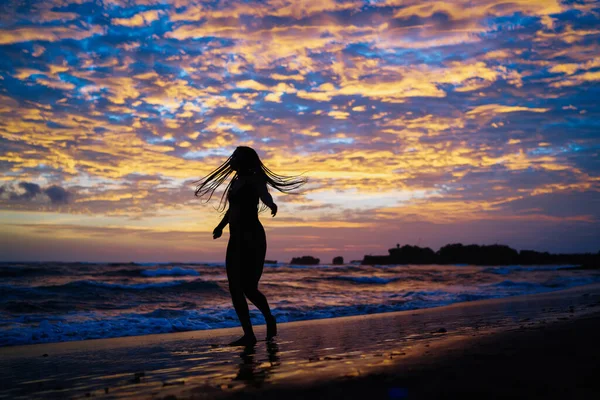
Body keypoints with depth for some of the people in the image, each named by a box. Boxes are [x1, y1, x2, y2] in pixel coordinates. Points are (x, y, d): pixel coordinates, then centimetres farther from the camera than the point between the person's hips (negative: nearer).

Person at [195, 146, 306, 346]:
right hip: (236, 239, 9)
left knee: (248, 288, -8)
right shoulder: (235, 182, 17)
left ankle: (269, 318, 18)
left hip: (252, 238, -9)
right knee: (235, 288, 3)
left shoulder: (253, 180, -8)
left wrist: (271, 204, -53)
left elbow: (264, 195, -31)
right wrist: (221, 226, 42)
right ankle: (248, 335, 9)